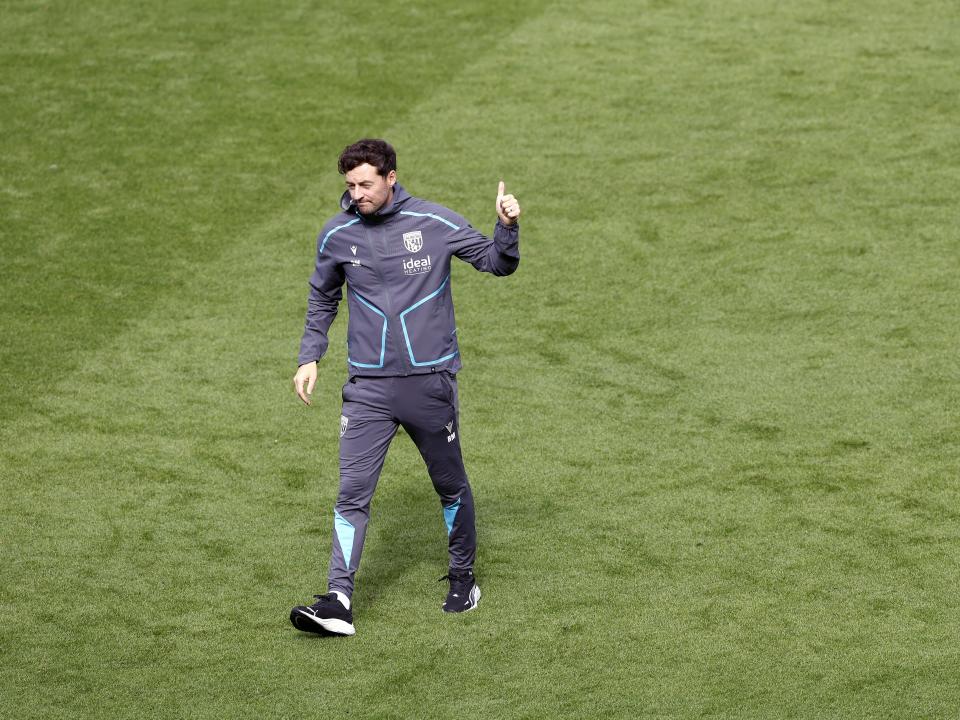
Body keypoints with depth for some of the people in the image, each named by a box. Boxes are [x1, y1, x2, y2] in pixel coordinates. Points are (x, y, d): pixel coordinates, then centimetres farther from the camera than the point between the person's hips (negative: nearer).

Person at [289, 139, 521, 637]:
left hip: (431, 380, -1)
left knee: (451, 487, 13)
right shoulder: (337, 236, 1)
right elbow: (322, 300, 18)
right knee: (352, 494, -9)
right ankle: (338, 603, -11)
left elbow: (498, 264, 5)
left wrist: (507, 227, -14)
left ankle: (463, 577, 33)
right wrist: (309, 357, 10)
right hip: (369, 386, 1)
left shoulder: (435, 223, -5)